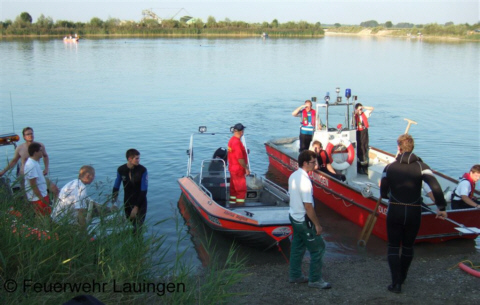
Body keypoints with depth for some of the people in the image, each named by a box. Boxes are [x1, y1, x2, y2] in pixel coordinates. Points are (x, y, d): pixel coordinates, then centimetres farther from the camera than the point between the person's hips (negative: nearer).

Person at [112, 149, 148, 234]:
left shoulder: (142, 170, -15)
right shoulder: (121, 170, -7)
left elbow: (144, 190, -13)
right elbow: (116, 187, 5)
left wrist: (136, 207, -15)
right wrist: (113, 202, -3)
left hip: (140, 203, -3)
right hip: (127, 203, 3)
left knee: (138, 228, -8)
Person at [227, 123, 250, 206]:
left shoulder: (231, 140, 8)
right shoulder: (237, 142, -23)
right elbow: (240, 158, -24)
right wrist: (246, 168, -16)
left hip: (232, 168, 10)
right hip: (238, 169, -10)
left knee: (233, 187, 17)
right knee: (241, 189, -3)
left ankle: (232, 203, 24)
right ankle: (240, 205, 0)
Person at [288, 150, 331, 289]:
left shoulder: (293, 176, 3)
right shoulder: (304, 180, -26)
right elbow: (308, 206, -25)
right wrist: (317, 224, -17)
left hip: (294, 216, 9)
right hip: (303, 220, -9)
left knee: (297, 246, 19)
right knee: (318, 248, 2)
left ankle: (295, 275, 30)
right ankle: (315, 280, 9)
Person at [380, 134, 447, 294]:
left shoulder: (389, 168, -3)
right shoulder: (421, 167, -5)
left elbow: (383, 193, -1)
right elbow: (435, 187, -19)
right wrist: (441, 207, -12)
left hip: (394, 211, -1)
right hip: (414, 213, 1)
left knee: (393, 247, 9)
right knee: (408, 246, 19)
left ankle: (396, 283, 0)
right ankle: (402, 277, 35)